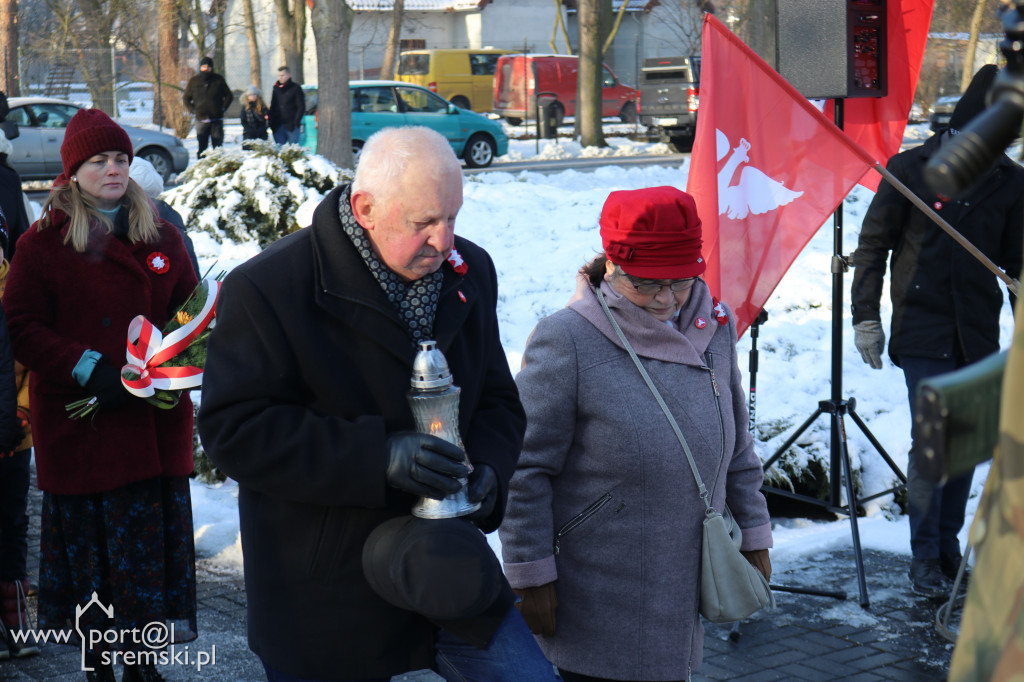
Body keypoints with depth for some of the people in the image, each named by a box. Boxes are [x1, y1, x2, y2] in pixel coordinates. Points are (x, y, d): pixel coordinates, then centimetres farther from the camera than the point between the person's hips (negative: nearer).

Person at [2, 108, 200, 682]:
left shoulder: (162, 236, 10)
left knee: (153, 536, 5)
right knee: (88, 540, 3)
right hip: (78, 422, -3)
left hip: (155, 419, 3)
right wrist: (87, 370, -16)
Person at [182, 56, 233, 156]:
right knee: (201, 146, -4)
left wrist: (223, 108, 1)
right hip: (201, 119, 0)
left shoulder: (219, 79, 5)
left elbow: (229, 96, 13)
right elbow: (186, 98, 17)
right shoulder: (194, 81, 6)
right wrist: (192, 110, 3)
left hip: (217, 119, 0)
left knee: (217, 145, 1)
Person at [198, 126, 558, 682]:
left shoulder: (469, 271, 3)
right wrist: (376, 458, -29)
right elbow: (234, 431, -20)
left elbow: (497, 399, 13)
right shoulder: (267, 288, -16)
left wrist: (488, 465, -10)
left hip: (446, 570, 5)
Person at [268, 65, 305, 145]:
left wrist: (296, 122, -12)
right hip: (278, 126, 4)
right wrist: (271, 123, 6)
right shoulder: (276, 88, 14)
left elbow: (301, 107, -2)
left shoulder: (296, 88, 1)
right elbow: (272, 107, 17)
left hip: (292, 126, -4)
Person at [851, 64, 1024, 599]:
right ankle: (925, 558, 2)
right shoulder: (911, 169, -4)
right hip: (923, 332, -3)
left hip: (979, 333, 3)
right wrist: (866, 317, -3)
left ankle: (949, 546, 24)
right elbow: (872, 244, 1)